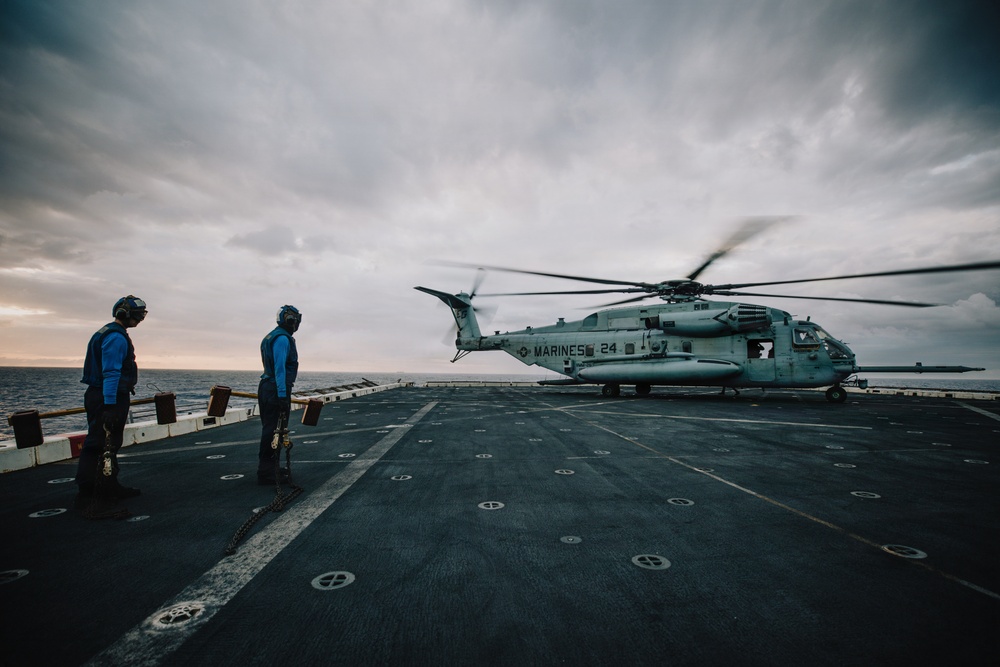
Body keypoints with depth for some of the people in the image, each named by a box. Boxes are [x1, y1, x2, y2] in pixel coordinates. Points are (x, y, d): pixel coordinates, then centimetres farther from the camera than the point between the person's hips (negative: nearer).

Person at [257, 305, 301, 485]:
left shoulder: (273, 337, 19)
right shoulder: (282, 338, -13)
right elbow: (279, 368, -20)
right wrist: (282, 395, -23)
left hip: (268, 388, 11)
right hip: (277, 390, -11)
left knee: (271, 429, 16)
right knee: (273, 430, -6)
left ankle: (270, 468, 27)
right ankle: (266, 473, -1)